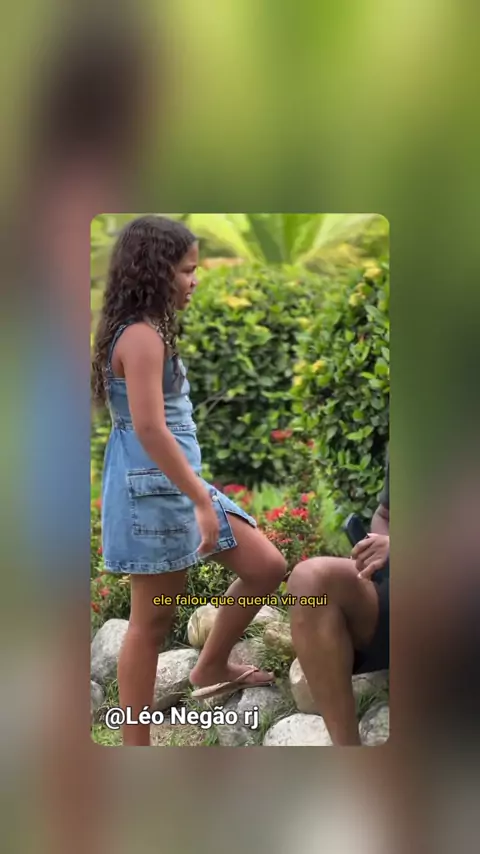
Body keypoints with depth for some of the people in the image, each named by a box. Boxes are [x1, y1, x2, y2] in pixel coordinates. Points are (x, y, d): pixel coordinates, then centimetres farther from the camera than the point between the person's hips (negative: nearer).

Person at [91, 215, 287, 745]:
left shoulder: (142, 333, 12)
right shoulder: (142, 337, -19)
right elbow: (149, 429, -26)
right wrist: (202, 500, -25)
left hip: (176, 484, 10)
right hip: (153, 490, -10)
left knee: (267, 567, 13)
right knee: (153, 621, 1)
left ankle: (211, 668, 31)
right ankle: (136, 746, 13)